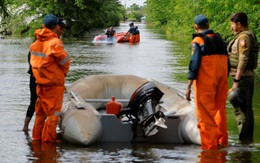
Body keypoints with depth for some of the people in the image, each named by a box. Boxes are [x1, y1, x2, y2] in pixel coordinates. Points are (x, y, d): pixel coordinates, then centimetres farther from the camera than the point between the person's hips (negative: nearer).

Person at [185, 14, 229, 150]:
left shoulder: (198, 41, -8)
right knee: (220, 110, 18)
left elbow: (194, 64, -15)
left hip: (205, 83, -6)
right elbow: (226, 63, 14)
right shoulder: (219, 40, 12)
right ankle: (222, 141, 27)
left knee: (205, 114, -1)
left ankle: (209, 145, -2)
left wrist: (189, 87, -15)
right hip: (221, 82, 6)